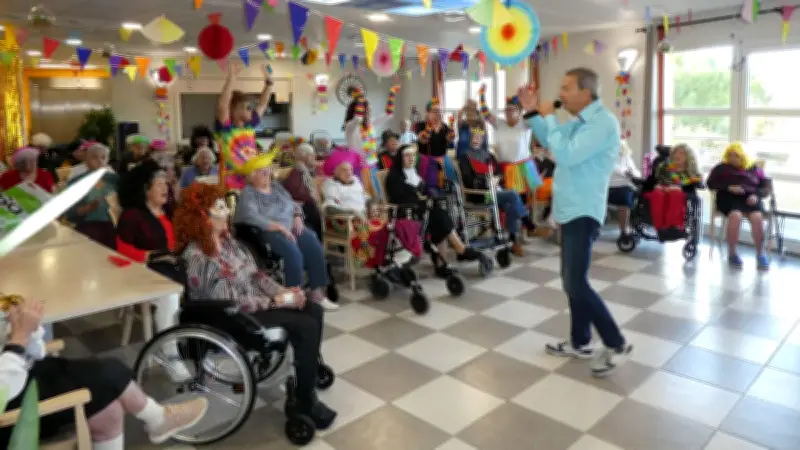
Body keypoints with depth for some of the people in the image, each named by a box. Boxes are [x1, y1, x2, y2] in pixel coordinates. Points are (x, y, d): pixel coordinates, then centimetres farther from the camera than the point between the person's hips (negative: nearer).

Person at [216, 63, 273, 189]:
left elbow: (262, 104, 19)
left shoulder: (249, 125, 8)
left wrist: (269, 82, 15)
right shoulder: (225, 129, -10)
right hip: (232, 188, -7)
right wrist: (231, 78, -30)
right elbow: (222, 105, -27)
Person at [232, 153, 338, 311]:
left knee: (315, 247, -18)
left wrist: (298, 217, -5)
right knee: (293, 252, -33)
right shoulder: (248, 193, -5)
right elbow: (252, 218, -20)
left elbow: (293, 204, 18)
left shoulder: (276, 186, 16)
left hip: (291, 227, 6)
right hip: (268, 232, -6)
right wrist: (280, 228, -24)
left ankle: (316, 291, -10)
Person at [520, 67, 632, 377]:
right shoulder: (580, 122, 13)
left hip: (583, 212, -10)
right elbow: (550, 142, 28)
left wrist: (549, 118, -15)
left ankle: (616, 345, 3)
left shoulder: (602, 122, -18)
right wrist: (533, 113, 14)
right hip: (571, 210, 10)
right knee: (573, 281, 15)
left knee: (576, 284, -13)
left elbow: (565, 155, -26)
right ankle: (579, 343, 27)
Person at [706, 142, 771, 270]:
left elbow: (766, 186, 14)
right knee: (736, 216, -36)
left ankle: (760, 254, -20)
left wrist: (756, 195, -8)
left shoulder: (754, 169, 22)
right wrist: (728, 187, -11)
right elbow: (710, 183, 5)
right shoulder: (722, 168, 18)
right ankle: (732, 253, -23)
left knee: (757, 217, -32)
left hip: (750, 198, 2)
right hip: (729, 197, -2)